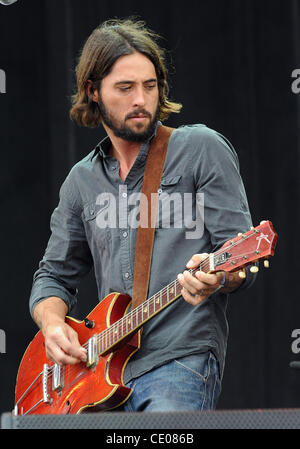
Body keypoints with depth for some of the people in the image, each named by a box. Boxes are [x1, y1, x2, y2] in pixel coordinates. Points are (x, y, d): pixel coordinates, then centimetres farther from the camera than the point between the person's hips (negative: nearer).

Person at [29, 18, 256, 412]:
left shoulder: (202, 149, 4)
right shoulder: (81, 181, 18)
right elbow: (54, 277, 23)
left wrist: (217, 277, -25)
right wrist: (53, 325, 2)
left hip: (181, 360, -4)